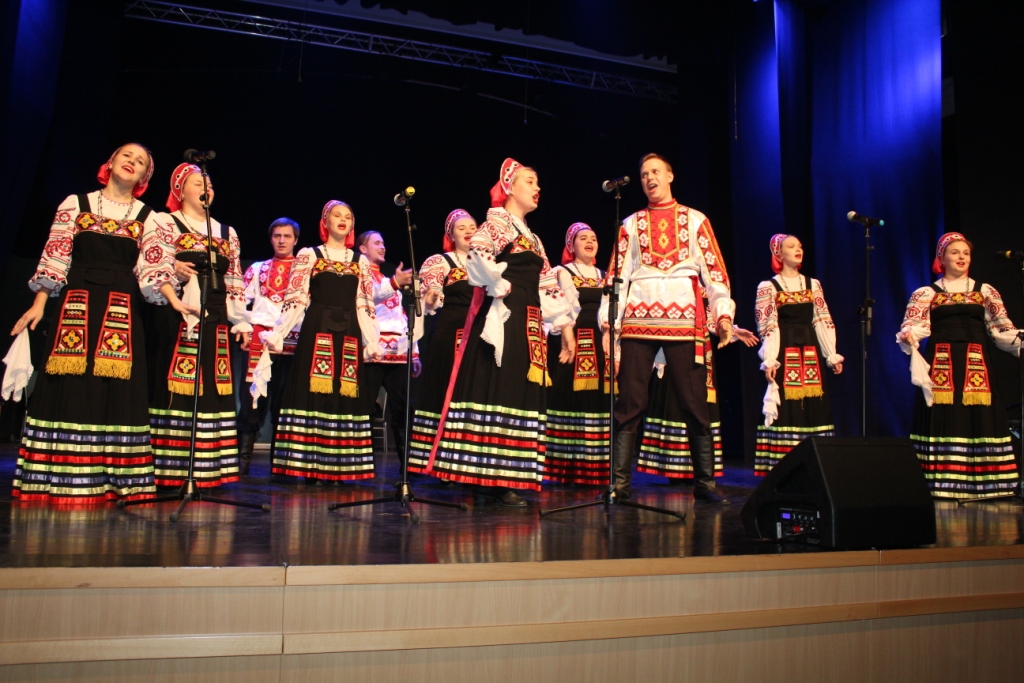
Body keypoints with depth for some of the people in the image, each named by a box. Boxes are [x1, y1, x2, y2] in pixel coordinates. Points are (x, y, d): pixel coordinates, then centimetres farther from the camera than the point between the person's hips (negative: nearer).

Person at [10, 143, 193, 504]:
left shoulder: (149, 218, 11)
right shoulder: (75, 204, 10)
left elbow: (153, 267, 0)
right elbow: (54, 258, 6)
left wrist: (174, 301, -16)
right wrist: (39, 304, -1)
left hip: (123, 313, 0)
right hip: (76, 307, 0)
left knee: (118, 391, -3)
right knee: (71, 388, -3)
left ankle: (115, 480, 1)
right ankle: (61, 481, 4)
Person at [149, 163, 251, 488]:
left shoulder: (227, 233, 21)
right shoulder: (165, 223, 7)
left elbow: (235, 282, 19)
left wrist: (241, 321, 14)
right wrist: (173, 270, -21)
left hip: (215, 323, 5)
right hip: (177, 317, -4)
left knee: (212, 389, 2)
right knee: (175, 387, -8)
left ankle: (207, 469, 6)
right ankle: (169, 470, -4)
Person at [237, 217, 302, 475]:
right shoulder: (258, 269, 17)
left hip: (293, 343, -1)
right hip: (260, 340, 1)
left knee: (286, 403, 2)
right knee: (252, 399, -3)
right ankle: (242, 460, 2)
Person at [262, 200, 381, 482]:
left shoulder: (360, 262, 15)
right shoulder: (309, 255, 7)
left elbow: (365, 307, 13)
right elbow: (295, 301, 1)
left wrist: (373, 343, 5)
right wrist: (276, 335, -8)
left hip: (348, 336, 3)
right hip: (316, 332, -3)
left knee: (344, 396, 0)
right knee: (314, 393, -6)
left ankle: (339, 468, 4)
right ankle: (312, 468, -1)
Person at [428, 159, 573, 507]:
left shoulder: (533, 238, 24)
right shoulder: (497, 219, -1)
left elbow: (548, 285, 22)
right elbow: (478, 254, -21)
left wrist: (564, 325, 17)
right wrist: (500, 287, -12)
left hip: (528, 324, 9)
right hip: (501, 318, -9)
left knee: (519, 395, 5)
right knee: (496, 390, -9)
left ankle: (498, 479, 9)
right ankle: (490, 478, -6)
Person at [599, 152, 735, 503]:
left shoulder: (695, 220, 15)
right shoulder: (631, 224, 17)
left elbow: (714, 270, 8)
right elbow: (617, 274, 10)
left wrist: (723, 313, -5)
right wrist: (608, 322, 0)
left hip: (684, 319, 0)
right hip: (638, 321, 1)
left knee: (694, 404, 0)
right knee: (629, 403, -2)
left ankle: (705, 483, 8)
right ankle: (619, 483, 2)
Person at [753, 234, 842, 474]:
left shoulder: (813, 284, 14)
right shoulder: (769, 287, 1)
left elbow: (823, 322, 12)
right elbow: (766, 327, -5)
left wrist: (832, 356, 6)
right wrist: (769, 360, -14)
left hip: (810, 353, 4)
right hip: (785, 354, -4)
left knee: (813, 405, 2)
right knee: (787, 407, -7)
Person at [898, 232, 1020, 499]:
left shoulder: (985, 291, 16)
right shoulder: (927, 293, 11)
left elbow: (1003, 330, 12)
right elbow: (912, 327, -1)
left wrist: (1019, 345, -6)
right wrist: (908, 337, -23)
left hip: (976, 364, 2)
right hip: (940, 364, -2)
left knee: (978, 418, -4)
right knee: (943, 418, -8)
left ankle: (979, 484, 3)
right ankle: (942, 484, -5)